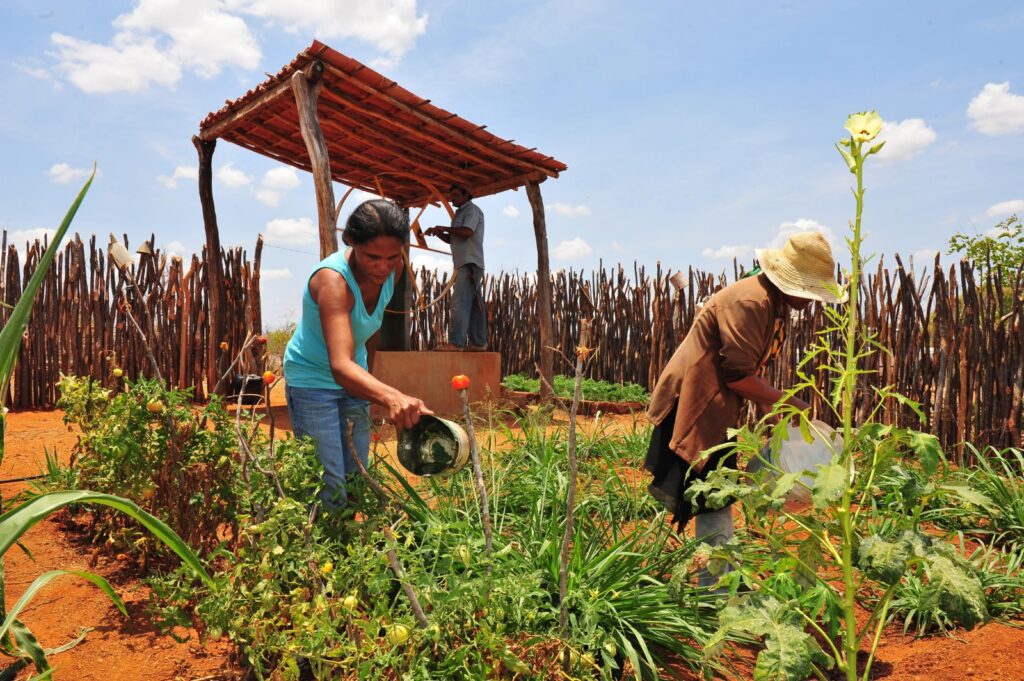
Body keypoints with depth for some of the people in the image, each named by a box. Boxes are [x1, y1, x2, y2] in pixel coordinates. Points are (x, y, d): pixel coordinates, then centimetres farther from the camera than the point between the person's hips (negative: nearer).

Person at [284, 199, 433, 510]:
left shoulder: (389, 270, -13)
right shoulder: (333, 279, -34)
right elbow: (340, 365, -47)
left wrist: (368, 376, 13)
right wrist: (391, 397, -64)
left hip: (354, 380, 7)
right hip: (313, 381, -6)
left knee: (357, 477, 14)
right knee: (330, 487, -8)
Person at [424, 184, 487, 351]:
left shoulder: (472, 209, -3)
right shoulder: (461, 213, 25)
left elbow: (467, 231, -19)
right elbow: (452, 239, 24)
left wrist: (444, 228, -9)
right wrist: (438, 233, 6)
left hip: (469, 263, -10)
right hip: (465, 264, 10)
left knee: (460, 303, -17)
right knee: (474, 305, 7)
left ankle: (456, 342, -22)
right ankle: (478, 342, 8)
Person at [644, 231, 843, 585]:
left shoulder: (775, 303, 12)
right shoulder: (749, 302, -22)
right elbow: (737, 374, -23)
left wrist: (772, 403, 2)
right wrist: (791, 403, -14)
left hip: (716, 406, 11)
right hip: (696, 403, -11)